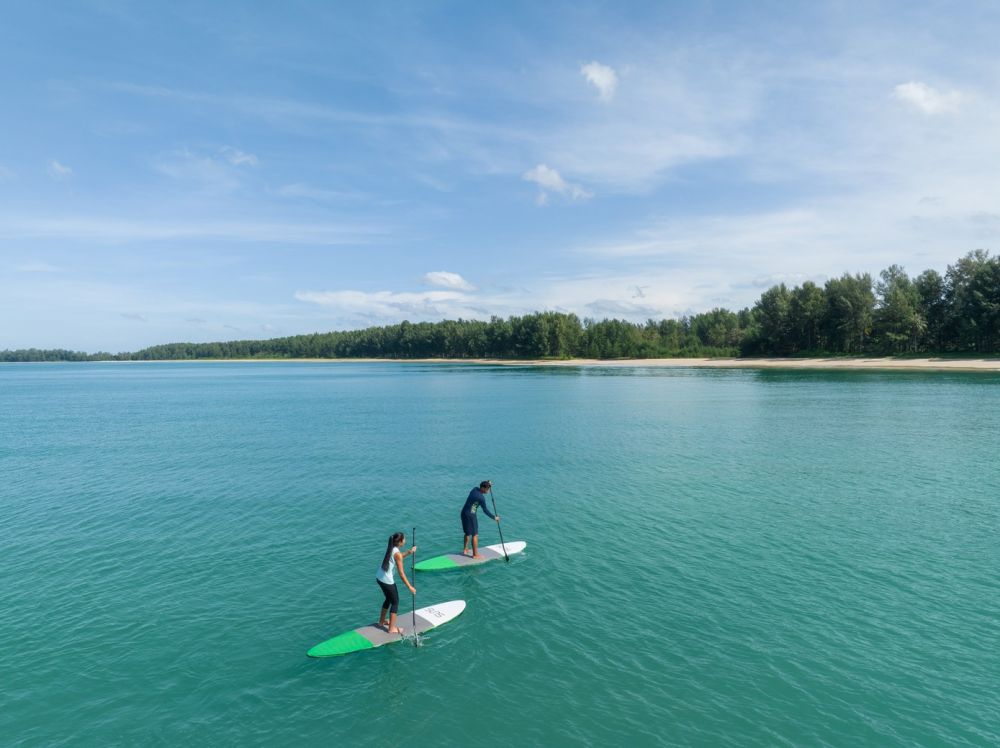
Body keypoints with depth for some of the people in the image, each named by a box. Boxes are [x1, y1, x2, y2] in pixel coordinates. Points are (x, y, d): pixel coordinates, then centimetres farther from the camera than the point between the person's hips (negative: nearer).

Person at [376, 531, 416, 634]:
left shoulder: (391, 548, 4)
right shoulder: (397, 553, -20)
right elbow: (401, 574, -20)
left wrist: (408, 552, 9)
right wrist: (410, 587, -15)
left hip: (379, 577, 8)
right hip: (387, 581, -8)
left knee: (389, 599, 26)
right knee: (395, 602, 7)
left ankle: (381, 622, 39)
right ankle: (392, 628, 14)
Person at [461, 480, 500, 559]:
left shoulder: (475, 489, 3)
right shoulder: (481, 497, -20)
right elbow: (485, 510, -13)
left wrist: (487, 484, 16)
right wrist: (494, 518, -4)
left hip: (464, 513, 9)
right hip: (470, 515, -9)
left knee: (468, 533, 23)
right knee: (475, 535, 1)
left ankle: (465, 550, 34)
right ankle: (475, 554, 8)